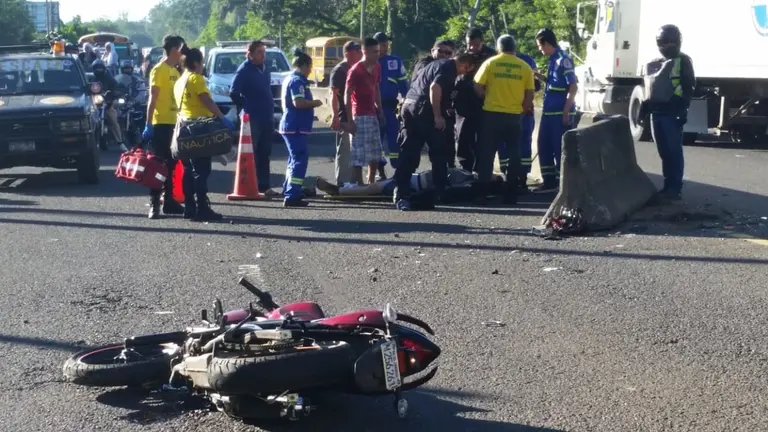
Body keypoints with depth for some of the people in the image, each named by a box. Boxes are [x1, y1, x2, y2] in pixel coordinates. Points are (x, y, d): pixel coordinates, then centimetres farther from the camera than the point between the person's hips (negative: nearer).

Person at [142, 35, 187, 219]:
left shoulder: (176, 72, 16)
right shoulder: (159, 70, -7)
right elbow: (152, 99, -12)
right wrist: (148, 124, -17)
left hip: (174, 123, 8)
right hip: (161, 123, -8)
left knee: (171, 164, 12)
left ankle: (169, 200, 19)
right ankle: (154, 203, -3)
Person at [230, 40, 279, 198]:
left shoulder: (264, 68, 13)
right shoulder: (244, 70, -10)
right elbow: (234, 93, -16)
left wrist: (271, 110, 14)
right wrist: (245, 108, -11)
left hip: (267, 118, 7)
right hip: (252, 119, -7)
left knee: (264, 155, 10)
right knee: (251, 154, -4)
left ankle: (264, 186, 15)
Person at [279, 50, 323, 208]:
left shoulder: (290, 79, 17)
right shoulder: (298, 81, -15)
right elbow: (299, 102, -27)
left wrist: (310, 110, 25)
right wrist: (315, 103, -11)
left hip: (290, 125, 11)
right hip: (296, 127, -11)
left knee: (295, 159, 22)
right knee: (300, 160, -11)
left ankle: (288, 190, 34)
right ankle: (292, 197, -14)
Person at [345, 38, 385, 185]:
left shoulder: (377, 67, 9)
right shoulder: (355, 70, -14)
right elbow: (347, 95, -14)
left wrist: (380, 109, 13)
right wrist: (350, 120, -18)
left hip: (373, 115, 8)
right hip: (360, 117, -8)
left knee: (376, 154, 15)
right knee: (359, 155, -7)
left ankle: (371, 183, 28)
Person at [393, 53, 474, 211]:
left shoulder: (438, 64, 25)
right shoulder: (449, 67, -5)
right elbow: (435, 87, -20)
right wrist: (437, 116, -21)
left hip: (409, 105, 9)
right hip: (424, 110, -9)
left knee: (408, 154, 4)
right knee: (438, 153, 6)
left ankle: (401, 195, -3)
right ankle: (440, 193, 14)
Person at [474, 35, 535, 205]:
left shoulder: (490, 63, 0)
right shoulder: (525, 67, 3)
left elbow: (478, 88, -2)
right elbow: (529, 95, 3)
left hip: (492, 113, -1)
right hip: (515, 115, 1)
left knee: (487, 153, 7)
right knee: (514, 154, 9)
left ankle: (483, 190, 7)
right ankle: (511, 193, 10)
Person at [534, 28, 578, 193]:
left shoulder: (563, 59, -13)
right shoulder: (552, 60, 13)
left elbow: (573, 87, -17)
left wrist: (566, 112, -20)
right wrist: (538, 76, 13)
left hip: (560, 113, -9)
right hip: (549, 112, 9)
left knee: (560, 149, -2)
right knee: (544, 146, 12)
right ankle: (549, 181, 20)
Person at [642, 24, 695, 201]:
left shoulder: (683, 61, -1)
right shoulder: (654, 63, 20)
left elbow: (688, 87, -7)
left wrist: (683, 110, -14)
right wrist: (645, 107, 17)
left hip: (672, 113, -7)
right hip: (656, 113, 7)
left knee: (674, 152, -5)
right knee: (664, 152, 11)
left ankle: (675, 188, -3)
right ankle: (668, 186, 18)